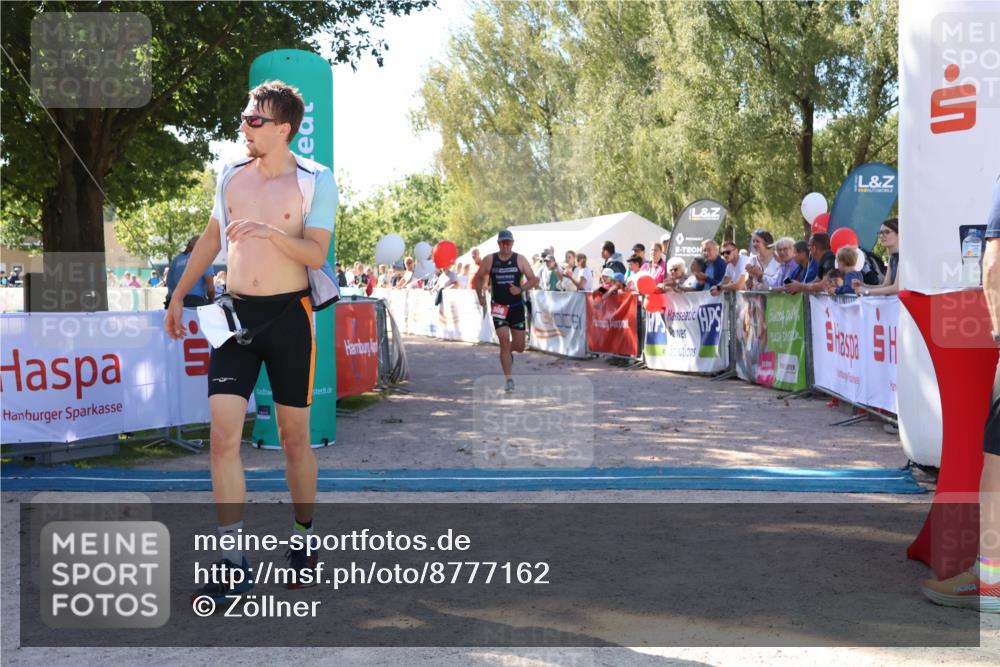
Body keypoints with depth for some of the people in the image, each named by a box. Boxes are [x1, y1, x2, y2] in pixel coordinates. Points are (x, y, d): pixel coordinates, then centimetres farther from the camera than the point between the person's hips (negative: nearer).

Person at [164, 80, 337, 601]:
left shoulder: (315, 181, -5)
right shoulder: (232, 175, 8)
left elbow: (316, 255, -13)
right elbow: (211, 238, 20)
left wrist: (271, 232, -30)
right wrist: (179, 296, 22)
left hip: (289, 314, -3)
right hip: (235, 312, 3)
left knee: (294, 437, 7)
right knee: (224, 435, -7)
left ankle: (303, 540, 26)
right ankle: (233, 562, -3)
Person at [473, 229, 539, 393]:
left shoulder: (520, 259, -2)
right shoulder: (489, 260, -1)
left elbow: (533, 280, -3)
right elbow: (478, 278, 13)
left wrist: (520, 289, -19)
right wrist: (480, 296, 0)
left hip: (516, 306, 1)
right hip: (498, 307, -1)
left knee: (519, 346, 5)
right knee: (504, 341, -13)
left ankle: (508, 352, 43)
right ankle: (509, 380, -6)